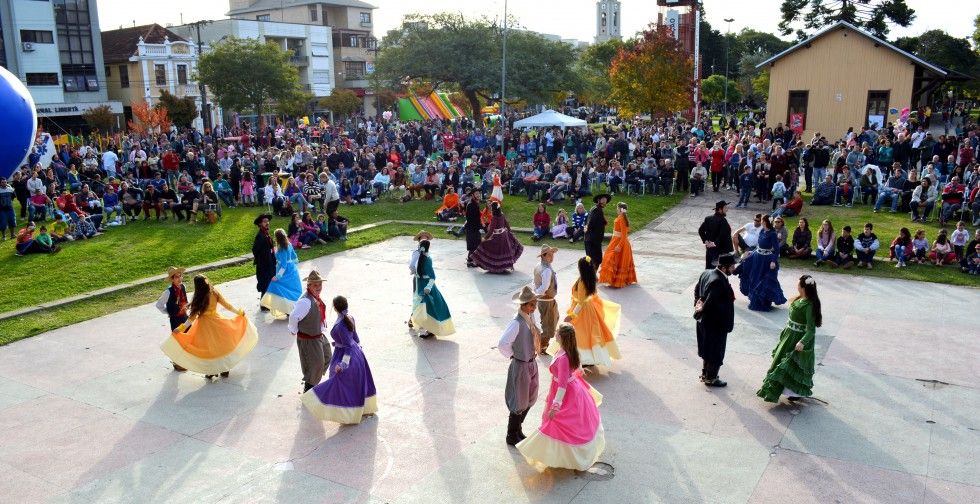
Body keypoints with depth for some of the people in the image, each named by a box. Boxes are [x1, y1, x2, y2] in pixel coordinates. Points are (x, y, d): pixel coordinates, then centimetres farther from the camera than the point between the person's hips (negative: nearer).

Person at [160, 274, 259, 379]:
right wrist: (238, 312, 12)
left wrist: (181, 328, -16)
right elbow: (227, 305, -1)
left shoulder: (199, 298, -20)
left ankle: (211, 372, 20)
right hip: (216, 322, 4)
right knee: (221, 345, 17)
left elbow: (193, 316, -19)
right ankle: (224, 369, 26)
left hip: (204, 324, -4)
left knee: (207, 348, 12)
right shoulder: (215, 293, -10)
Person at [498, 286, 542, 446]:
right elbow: (502, 345, -34)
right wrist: (513, 355, -16)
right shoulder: (517, 323, -28)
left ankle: (518, 429, 43)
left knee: (530, 399, 23)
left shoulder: (530, 317, -2)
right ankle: (512, 436, 30)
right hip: (521, 366, -8)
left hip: (532, 363, 8)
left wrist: (532, 355, 11)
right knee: (519, 403, 9)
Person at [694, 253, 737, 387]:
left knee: (708, 349, 24)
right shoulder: (719, 282, -30)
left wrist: (698, 304, 1)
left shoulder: (706, 273, -1)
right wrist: (701, 309, -14)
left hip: (705, 320, 9)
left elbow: (697, 289, 10)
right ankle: (711, 378, 25)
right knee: (716, 352, 10)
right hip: (716, 323, -9)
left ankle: (705, 373, 39)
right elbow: (710, 303, -31)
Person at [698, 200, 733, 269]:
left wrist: (705, 240, 4)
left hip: (710, 249, 7)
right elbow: (723, 235, -26)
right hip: (720, 251, -7)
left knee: (709, 268, 14)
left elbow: (701, 230, 6)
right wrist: (716, 243, -15)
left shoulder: (708, 219, 5)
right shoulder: (722, 220, -17)